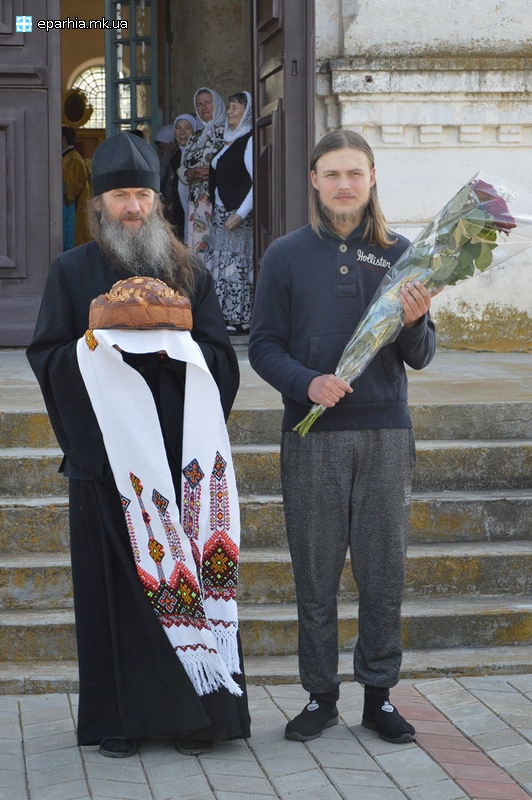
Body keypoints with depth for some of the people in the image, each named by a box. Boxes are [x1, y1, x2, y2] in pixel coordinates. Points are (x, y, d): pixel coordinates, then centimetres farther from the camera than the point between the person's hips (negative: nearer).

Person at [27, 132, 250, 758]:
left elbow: (220, 358, 6)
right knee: (115, 586, 0)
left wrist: (176, 341, -13)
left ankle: (194, 711, 4)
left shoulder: (189, 274, 12)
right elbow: (45, 357, 2)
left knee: (185, 577, -2)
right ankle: (118, 716, 6)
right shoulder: (72, 272, 8)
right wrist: (92, 344, -16)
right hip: (106, 459, -1)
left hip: (178, 457, 1)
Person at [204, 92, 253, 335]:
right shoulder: (229, 140, 17)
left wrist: (240, 214, -20)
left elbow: (258, 181, -18)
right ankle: (227, 317, 11)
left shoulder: (248, 141, -10)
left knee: (237, 265, -8)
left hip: (239, 216, -9)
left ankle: (241, 319, -3)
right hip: (221, 213, 9)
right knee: (219, 264, 7)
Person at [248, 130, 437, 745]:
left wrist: (414, 323, -14)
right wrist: (307, 383, -16)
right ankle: (320, 694, 14)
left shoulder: (398, 255, 8)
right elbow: (263, 346, 2)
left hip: (386, 433, 1)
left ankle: (379, 693, 15)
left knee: (384, 573, 3)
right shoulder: (287, 256, 5)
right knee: (315, 573, 3)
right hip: (312, 435, -1)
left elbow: (419, 358, 7)